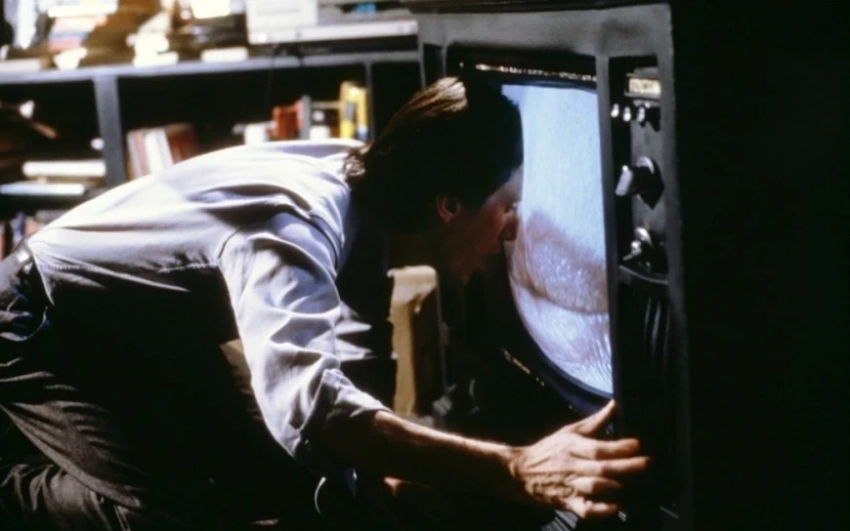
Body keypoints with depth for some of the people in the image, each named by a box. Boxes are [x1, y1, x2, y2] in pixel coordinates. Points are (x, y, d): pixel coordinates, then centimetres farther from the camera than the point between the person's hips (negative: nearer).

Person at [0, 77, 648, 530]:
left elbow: (356, 374, 4)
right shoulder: (295, 219, -36)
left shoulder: (363, 192, -9)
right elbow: (309, 405, -54)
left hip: (146, 330, 9)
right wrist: (516, 471, -58)